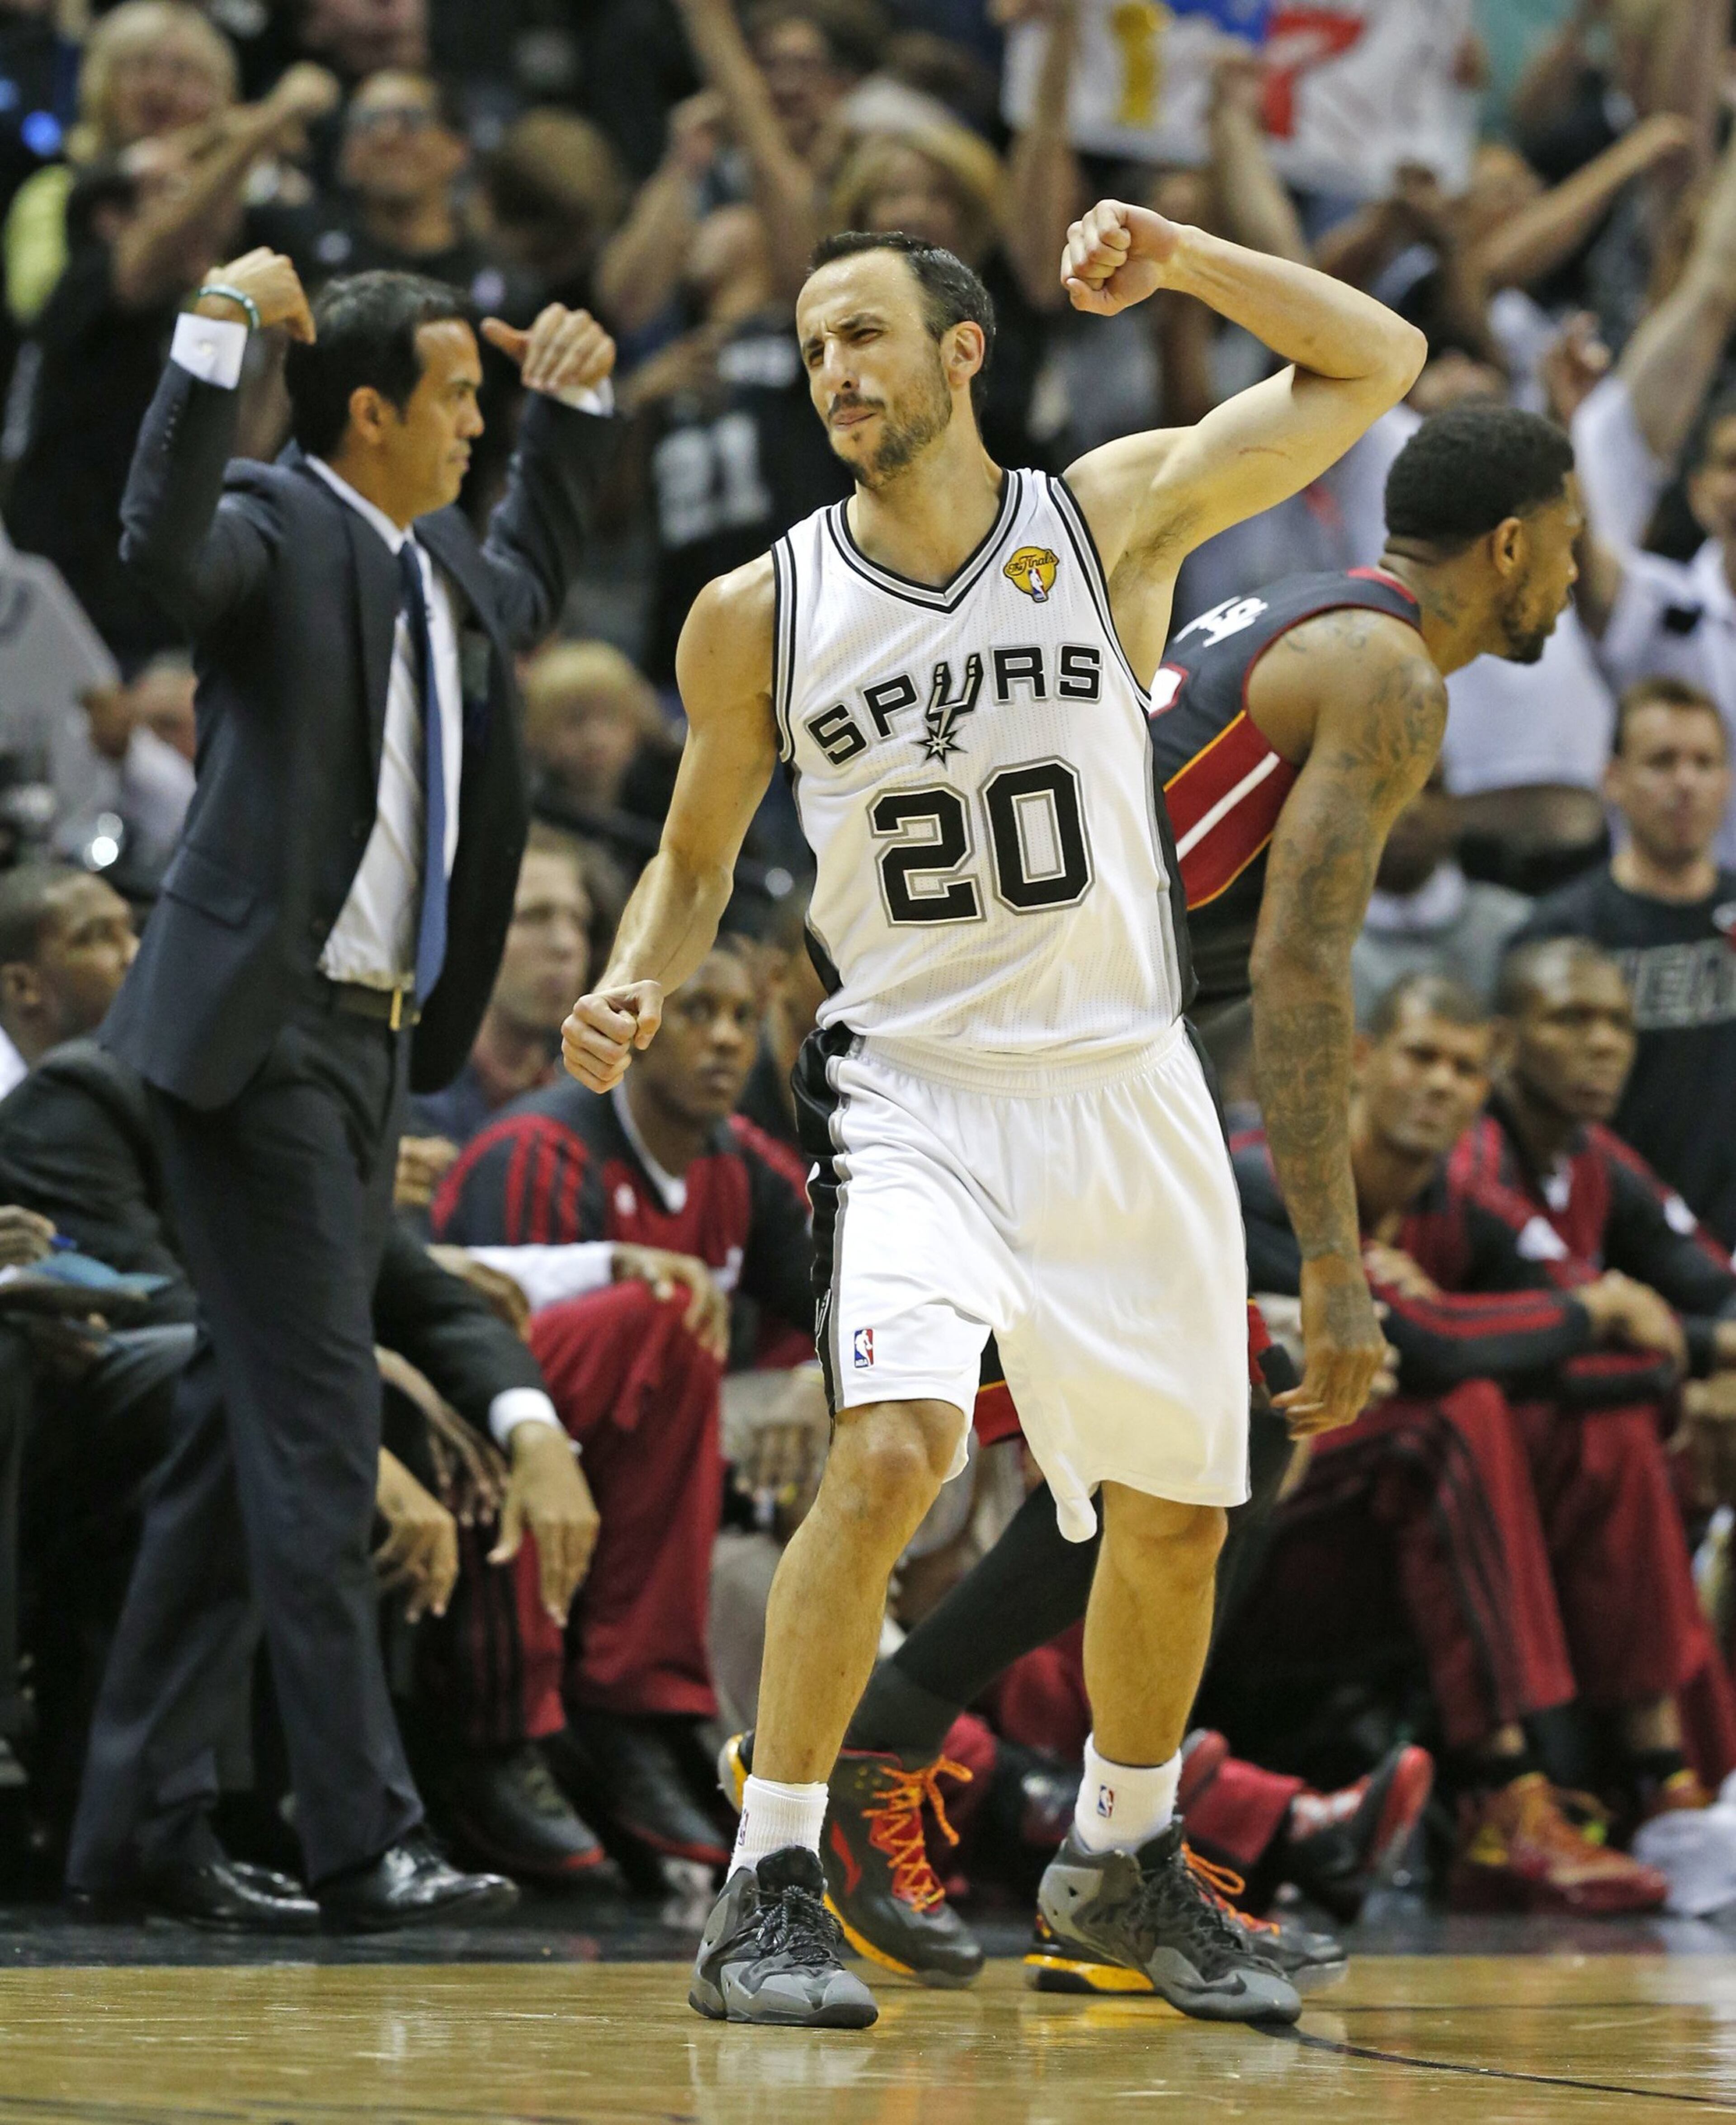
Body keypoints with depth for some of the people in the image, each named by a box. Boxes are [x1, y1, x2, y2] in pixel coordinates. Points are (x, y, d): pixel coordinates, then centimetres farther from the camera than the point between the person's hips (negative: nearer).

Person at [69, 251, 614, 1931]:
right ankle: (364, 1840, -12)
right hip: (262, 1028, -9)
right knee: (313, 1435, -10)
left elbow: (530, 585, 41)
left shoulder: (440, 570, 17)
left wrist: (570, 406, 31)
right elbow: (164, 548, -31)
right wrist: (216, 335, -36)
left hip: (374, 1039, 9)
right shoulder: (279, 528, -8)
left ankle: (127, 1820, 17)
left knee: (245, 1432, 11)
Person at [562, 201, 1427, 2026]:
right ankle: (767, 1892, -20)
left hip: (1124, 1088, 2)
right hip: (911, 1088, -2)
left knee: (1175, 1513, 12)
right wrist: (637, 988, -9)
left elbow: (1375, 365, -5)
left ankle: (1122, 1862, 36)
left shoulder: (1109, 518, -2)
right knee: (890, 1449, -26)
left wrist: (1179, 261, -17)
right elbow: (697, 853, 10)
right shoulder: (760, 613, -1)